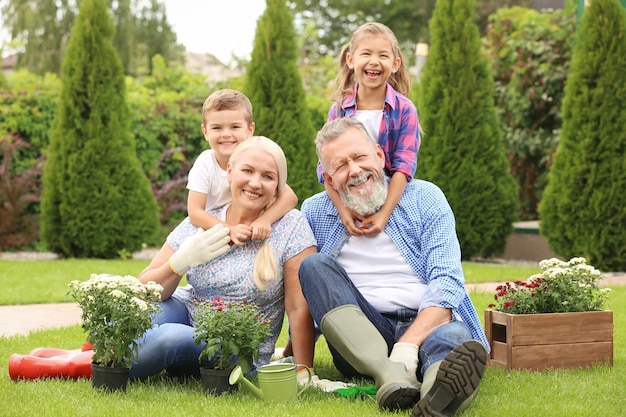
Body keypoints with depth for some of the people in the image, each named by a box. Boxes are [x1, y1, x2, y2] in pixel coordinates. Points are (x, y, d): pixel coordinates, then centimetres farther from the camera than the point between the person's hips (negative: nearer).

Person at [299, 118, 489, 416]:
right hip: (358, 337, 2)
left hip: (427, 324, -2)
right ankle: (392, 377, -39)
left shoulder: (423, 198, 5)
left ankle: (439, 390, -73)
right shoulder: (315, 213, 11)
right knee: (314, 265, -20)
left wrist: (407, 346, -22)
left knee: (453, 336, -35)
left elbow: (446, 283, -7)